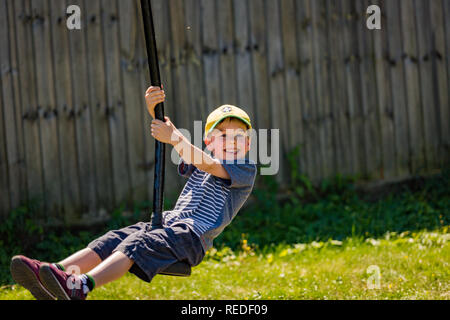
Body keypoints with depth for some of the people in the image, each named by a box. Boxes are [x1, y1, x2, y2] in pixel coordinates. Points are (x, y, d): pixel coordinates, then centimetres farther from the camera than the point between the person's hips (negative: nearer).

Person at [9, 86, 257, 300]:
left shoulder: (246, 170, 6)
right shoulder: (195, 164, 26)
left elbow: (210, 166, -13)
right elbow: (168, 133, 12)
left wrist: (175, 138, -23)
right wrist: (154, 111, -8)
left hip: (194, 235, -8)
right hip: (168, 222, 8)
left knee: (139, 244, -32)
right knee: (114, 240, -17)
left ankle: (80, 287, -56)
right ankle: (58, 271, -36)